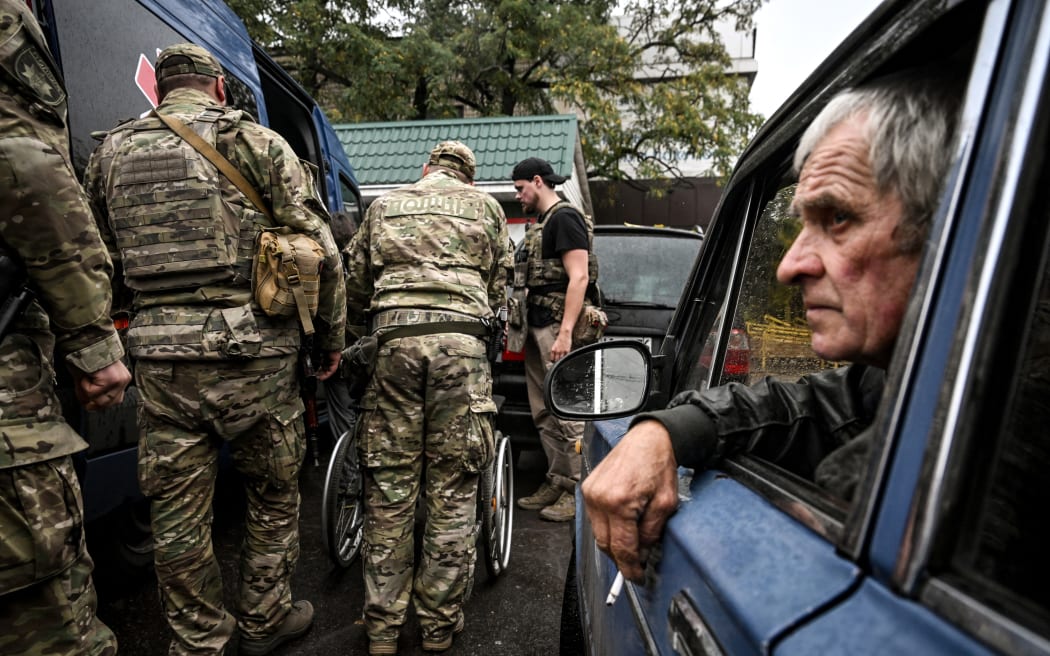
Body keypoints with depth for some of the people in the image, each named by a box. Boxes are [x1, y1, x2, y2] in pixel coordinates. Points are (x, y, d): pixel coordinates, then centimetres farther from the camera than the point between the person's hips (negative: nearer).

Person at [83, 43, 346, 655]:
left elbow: (103, 255, 19)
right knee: (274, 495, 16)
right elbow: (319, 247, -5)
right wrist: (333, 336, 4)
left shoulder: (111, 151, 14)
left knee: (178, 514, 14)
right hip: (253, 352, -3)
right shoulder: (254, 140, 1)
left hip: (160, 357, 4)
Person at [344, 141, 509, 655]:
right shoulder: (485, 207, 19)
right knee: (453, 488, 4)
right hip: (462, 342, -1)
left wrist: (358, 333, 38)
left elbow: (355, 285, 23)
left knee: (389, 487, 6)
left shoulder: (384, 205, 22)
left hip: (396, 341, 1)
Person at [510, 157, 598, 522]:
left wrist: (565, 332, -23)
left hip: (556, 327, -10)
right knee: (544, 413, 11)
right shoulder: (541, 225, 23)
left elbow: (578, 277, -16)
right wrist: (520, 323, 20)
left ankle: (578, 490, 3)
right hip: (538, 327, 10)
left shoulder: (564, 218, -6)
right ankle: (557, 481, 21)